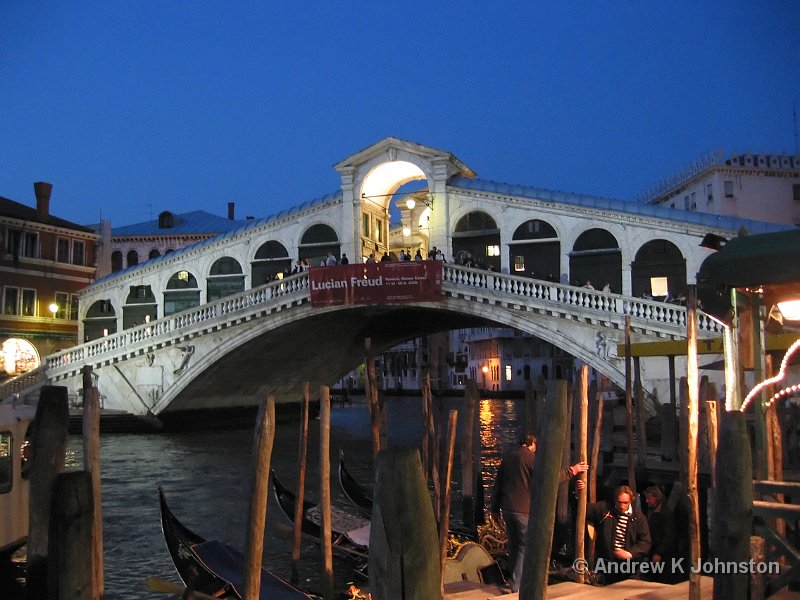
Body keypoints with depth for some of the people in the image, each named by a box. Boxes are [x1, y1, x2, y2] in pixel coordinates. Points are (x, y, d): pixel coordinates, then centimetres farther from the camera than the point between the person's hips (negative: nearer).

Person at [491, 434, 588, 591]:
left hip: (507, 508, 7)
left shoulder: (507, 457, 12)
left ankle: (514, 577, 23)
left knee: (513, 544, 17)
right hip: (524, 509, -6)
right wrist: (572, 470, -5)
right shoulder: (531, 457, -8)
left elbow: (498, 483, 15)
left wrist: (495, 507, 20)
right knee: (526, 547, -1)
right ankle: (517, 584, -5)